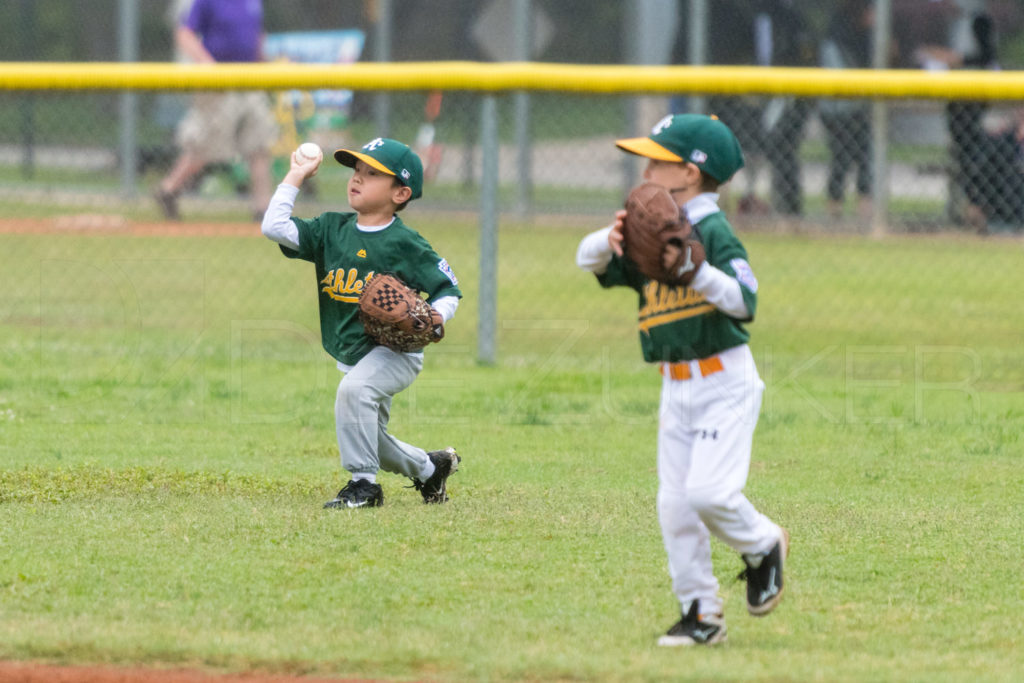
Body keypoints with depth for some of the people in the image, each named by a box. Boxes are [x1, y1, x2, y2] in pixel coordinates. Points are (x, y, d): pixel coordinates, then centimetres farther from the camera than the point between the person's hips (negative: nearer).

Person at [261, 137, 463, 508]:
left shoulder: (405, 244, -12)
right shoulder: (332, 229, 3)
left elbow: (448, 291, -6)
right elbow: (275, 227, -6)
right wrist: (296, 176, -3)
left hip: (396, 353, -7)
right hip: (352, 358, 7)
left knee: (354, 389, -35)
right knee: (372, 442, 14)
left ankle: (364, 484, -26)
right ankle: (430, 468, 42)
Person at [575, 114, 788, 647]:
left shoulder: (714, 232, -13)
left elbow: (744, 301, -23)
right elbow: (588, 261, 6)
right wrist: (610, 239, -15)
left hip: (724, 382, -8)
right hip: (676, 387, 8)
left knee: (708, 491, -18)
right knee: (674, 503, 3)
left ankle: (763, 547, 11)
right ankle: (700, 613, 10)